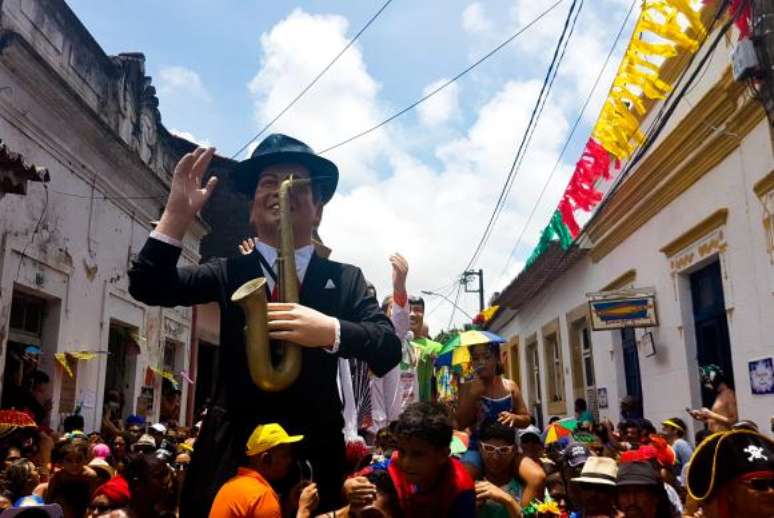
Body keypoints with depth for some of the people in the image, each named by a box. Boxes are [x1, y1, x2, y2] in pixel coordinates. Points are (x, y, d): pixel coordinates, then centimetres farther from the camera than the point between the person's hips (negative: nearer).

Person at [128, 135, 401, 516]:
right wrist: (178, 213, -16)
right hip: (233, 451, 0)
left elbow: (389, 349, -8)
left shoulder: (345, 279, 2)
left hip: (314, 453, 0)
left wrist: (332, 331, -26)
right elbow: (147, 287, -5)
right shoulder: (230, 273, 5)